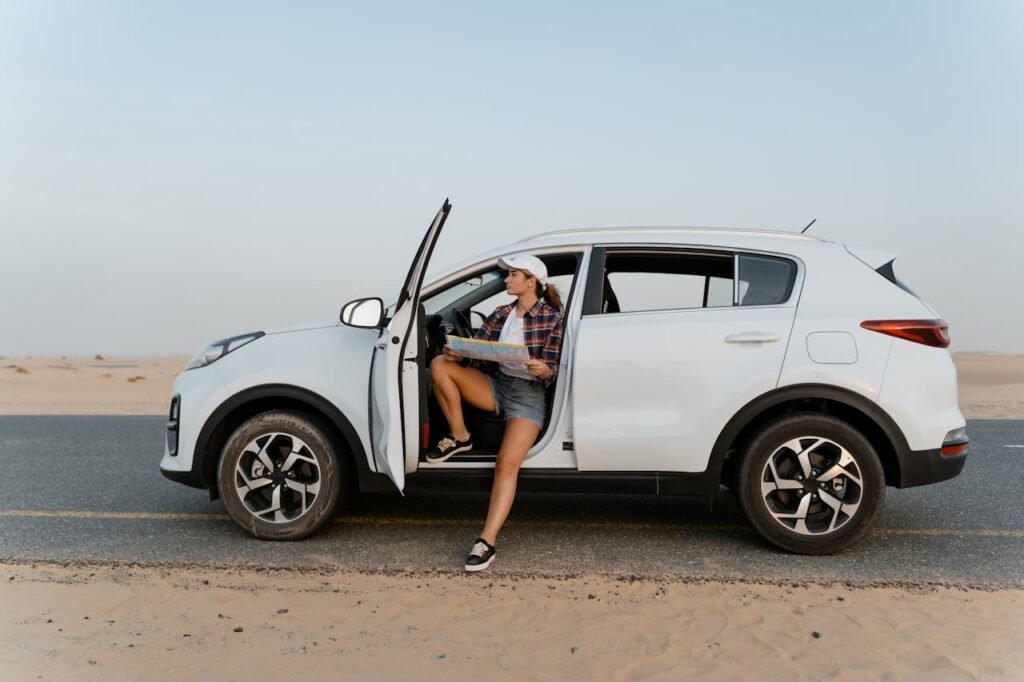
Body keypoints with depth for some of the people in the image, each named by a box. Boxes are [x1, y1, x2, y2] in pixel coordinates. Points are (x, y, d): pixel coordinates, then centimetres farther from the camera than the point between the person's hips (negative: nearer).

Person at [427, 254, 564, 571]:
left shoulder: (551, 318, -4)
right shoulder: (501, 314, 11)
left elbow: (551, 372, -7)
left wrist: (542, 370, -31)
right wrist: (455, 354, -20)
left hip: (528, 393, -5)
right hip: (495, 384, 5)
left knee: (507, 463, -25)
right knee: (440, 365, -17)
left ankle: (487, 541, -23)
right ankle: (459, 438, -5)